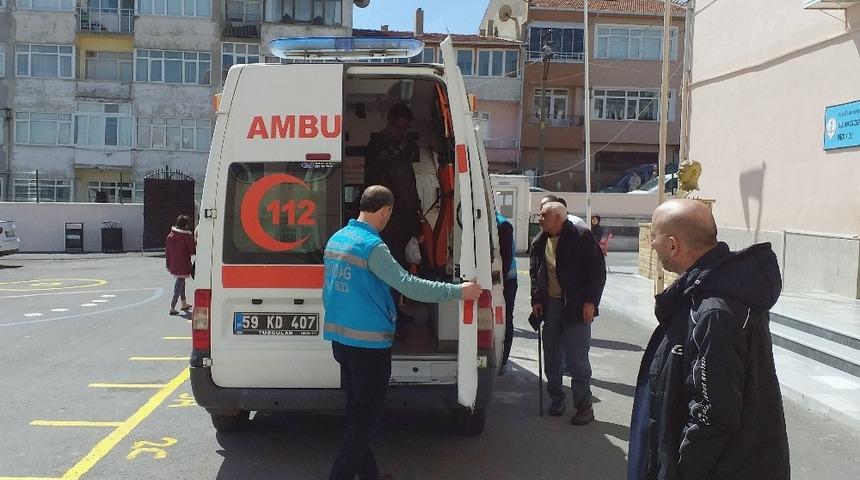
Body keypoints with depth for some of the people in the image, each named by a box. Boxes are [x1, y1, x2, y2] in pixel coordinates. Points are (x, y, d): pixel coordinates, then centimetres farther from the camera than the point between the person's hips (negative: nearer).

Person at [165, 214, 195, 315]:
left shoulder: (170, 235, 3)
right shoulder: (187, 236, -17)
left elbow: (167, 251, 8)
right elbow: (193, 250, -10)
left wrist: (168, 265, 15)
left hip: (173, 265, 7)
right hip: (183, 266, -7)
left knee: (181, 282, 24)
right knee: (179, 285, 0)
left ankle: (184, 304, 35)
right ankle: (172, 308, -2)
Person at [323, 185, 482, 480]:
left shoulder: (336, 239, 8)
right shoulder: (371, 245, -19)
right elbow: (408, 284, -24)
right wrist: (458, 291, -17)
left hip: (341, 339, 9)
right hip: (369, 344, -9)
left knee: (357, 412, 17)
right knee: (366, 417, 1)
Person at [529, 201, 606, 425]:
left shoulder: (581, 237, -8)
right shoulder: (539, 243, 10)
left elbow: (598, 270, -9)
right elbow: (534, 273, 19)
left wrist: (590, 301, -13)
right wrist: (536, 299, 9)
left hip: (576, 306, -6)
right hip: (550, 305, 6)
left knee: (578, 357, -4)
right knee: (551, 356, 11)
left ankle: (584, 406, 7)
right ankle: (556, 400, 25)